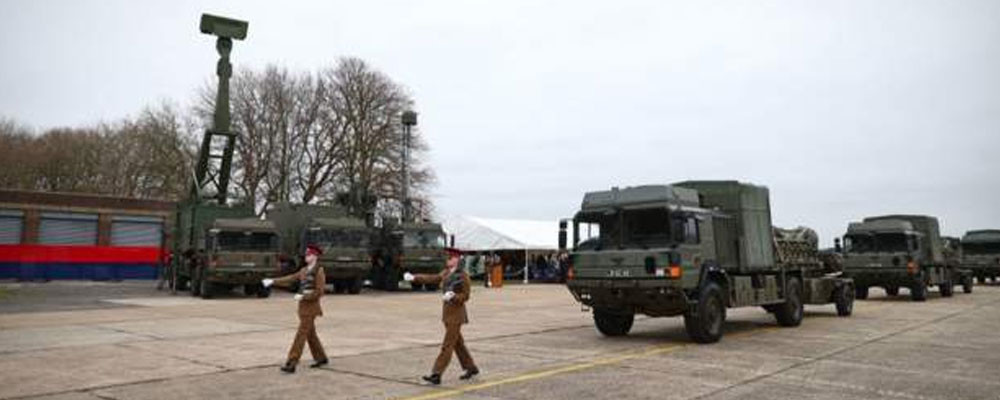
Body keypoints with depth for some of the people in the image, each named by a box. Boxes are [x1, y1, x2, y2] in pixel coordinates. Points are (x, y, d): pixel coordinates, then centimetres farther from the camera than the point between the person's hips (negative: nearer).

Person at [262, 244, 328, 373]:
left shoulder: (319, 272, -13)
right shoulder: (304, 270, 12)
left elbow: (319, 292, -18)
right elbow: (289, 279, 10)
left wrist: (302, 297, -20)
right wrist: (272, 281, 0)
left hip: (310, 307, -8)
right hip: (303, 306, 8)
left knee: (301, 335, -10)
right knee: (310, 334, 15)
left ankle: (291, 364, -11)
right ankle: (321, 358, 27)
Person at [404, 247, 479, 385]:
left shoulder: (463, 275, -14)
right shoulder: (446, 272, 8)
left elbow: (465, 296, -13)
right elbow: (432, 278, 10)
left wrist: (453, 296, -30)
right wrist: (414, 278, 2)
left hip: (456, 314, -8)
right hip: (447, 312, 8)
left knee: (447, 345, -8)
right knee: (457, 343, 16)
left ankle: (436, 375, -9)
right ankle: (471, 368, 29)